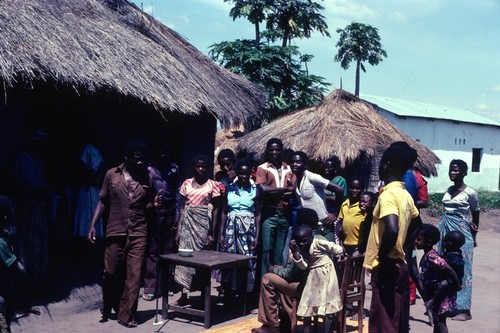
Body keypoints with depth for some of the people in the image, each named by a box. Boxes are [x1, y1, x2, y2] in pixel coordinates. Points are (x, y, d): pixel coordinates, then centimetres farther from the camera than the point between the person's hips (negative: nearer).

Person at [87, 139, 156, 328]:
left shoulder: (147, 178, 4)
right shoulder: (112, 175, 1)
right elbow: (103, 202, 6)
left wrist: (152, 205, -9)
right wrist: (93, 225, -2)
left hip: (138, 234, 1)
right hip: (115, 232, 0)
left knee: (134, 275, -1)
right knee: (111, 274, 9)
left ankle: (126, 315, 10)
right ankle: (107, 308, 34)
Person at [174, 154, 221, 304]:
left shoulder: (212, 185, -2)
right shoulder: (187, 183, 6)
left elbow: (215, 209, -2)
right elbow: (182, 207, 8)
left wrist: (212, 233, -7)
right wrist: (178, 230, 3)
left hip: (204, 223, -2)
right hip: (187, 223, 2)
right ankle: (184, 292, 2)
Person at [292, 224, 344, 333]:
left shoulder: (319, 243, -17)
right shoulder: (303, 249, 4)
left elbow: (338, 250, -11)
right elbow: (304, 266, -7)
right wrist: (294, 251, -15)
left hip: (325, 276, -8)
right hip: (312, 278, 8)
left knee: (326, 309, -5)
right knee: (306, 307, 8)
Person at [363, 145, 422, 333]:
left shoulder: (388, 194, -18)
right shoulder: (405, 195, 11)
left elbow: (392, 230, -32)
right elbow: (417, 225, 25)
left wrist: (382, 258, -19)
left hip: (387, 268, -9)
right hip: (399, 265, 9)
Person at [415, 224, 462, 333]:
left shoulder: (431, 257, -26)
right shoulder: (427, 255, 5)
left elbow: (450, 270, -28)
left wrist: (457, 286, -16)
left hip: (441, 295, -10)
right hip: (436, 295, 10)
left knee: (439, 322, -3)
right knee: (437, 321, 19)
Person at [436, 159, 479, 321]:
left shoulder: (470, 192, -8)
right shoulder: (448, 190, 9)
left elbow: (476, 216, 2)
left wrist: (473, 236, 8)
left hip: (461, 232, -6)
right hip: (445, 230, 6)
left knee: (461, 269, -4)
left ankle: (464, 309, -1)